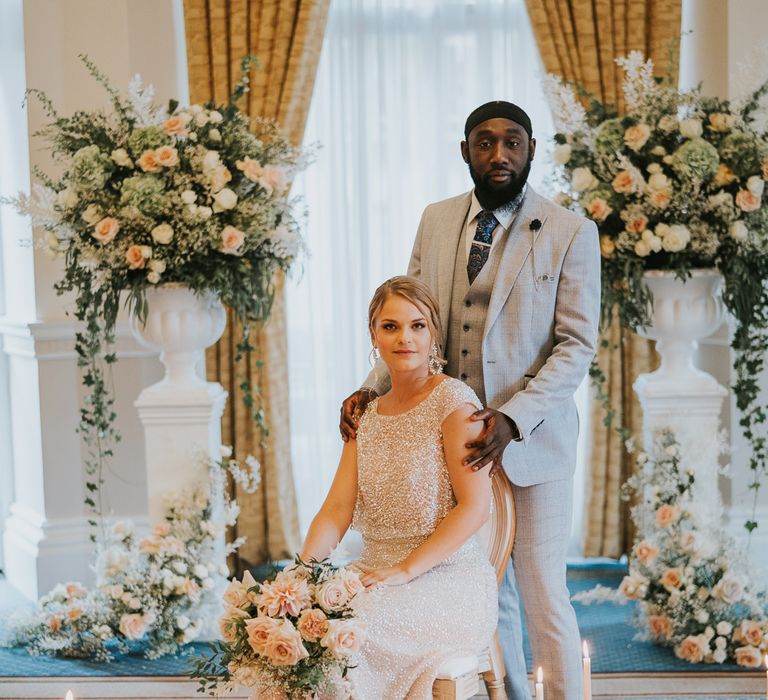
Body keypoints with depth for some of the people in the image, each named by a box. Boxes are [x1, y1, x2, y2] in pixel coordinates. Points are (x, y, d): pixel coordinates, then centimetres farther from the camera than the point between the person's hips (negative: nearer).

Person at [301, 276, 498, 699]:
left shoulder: (453, 400, -5)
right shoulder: (367, 415, 14)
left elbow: (476, 506, -12)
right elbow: (336, 509, 5)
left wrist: (404, 571, -18)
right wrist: (306, 567, -15)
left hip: (450, 577, -5)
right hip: (378, 573, 5)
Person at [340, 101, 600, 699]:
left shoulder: (572, 233, -7)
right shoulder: (436, 221, 7)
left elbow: (577, 344, -10)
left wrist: (513, 418, -23)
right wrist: (373, 389, -7)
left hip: (530, 439, -4)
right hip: (454, 437, 4)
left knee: (543, 597, -1)